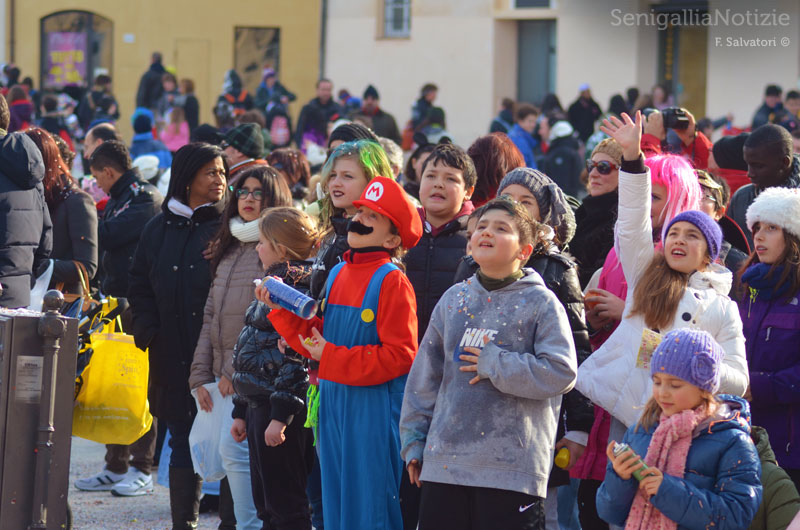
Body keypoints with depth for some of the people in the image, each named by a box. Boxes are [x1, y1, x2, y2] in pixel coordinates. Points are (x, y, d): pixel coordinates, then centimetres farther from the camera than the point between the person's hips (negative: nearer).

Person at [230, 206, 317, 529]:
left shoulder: (295, 287, -14)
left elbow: (295, 357, -20)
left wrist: (281, 416, -23)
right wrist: (242, 412, 22)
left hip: (280, 409, -10)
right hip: (260, 406, 10)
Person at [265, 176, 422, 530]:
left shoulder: (391, 281, -10)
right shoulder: (338, 275, 12)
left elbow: (399, 355, -16)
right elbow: (316, 339, 15)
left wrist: (331, 358, -14)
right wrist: (282, 309, 3)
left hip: (375, 406, -7)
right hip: (333, 404, 7)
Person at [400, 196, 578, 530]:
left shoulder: (541, 304, -2)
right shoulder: (454, 299, 12)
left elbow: (561, 373, -14)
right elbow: (425, 376, 16)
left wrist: (492, 364, -11)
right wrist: (413, 441, 13)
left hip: (512, 468, -5)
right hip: (443, 463, 5)